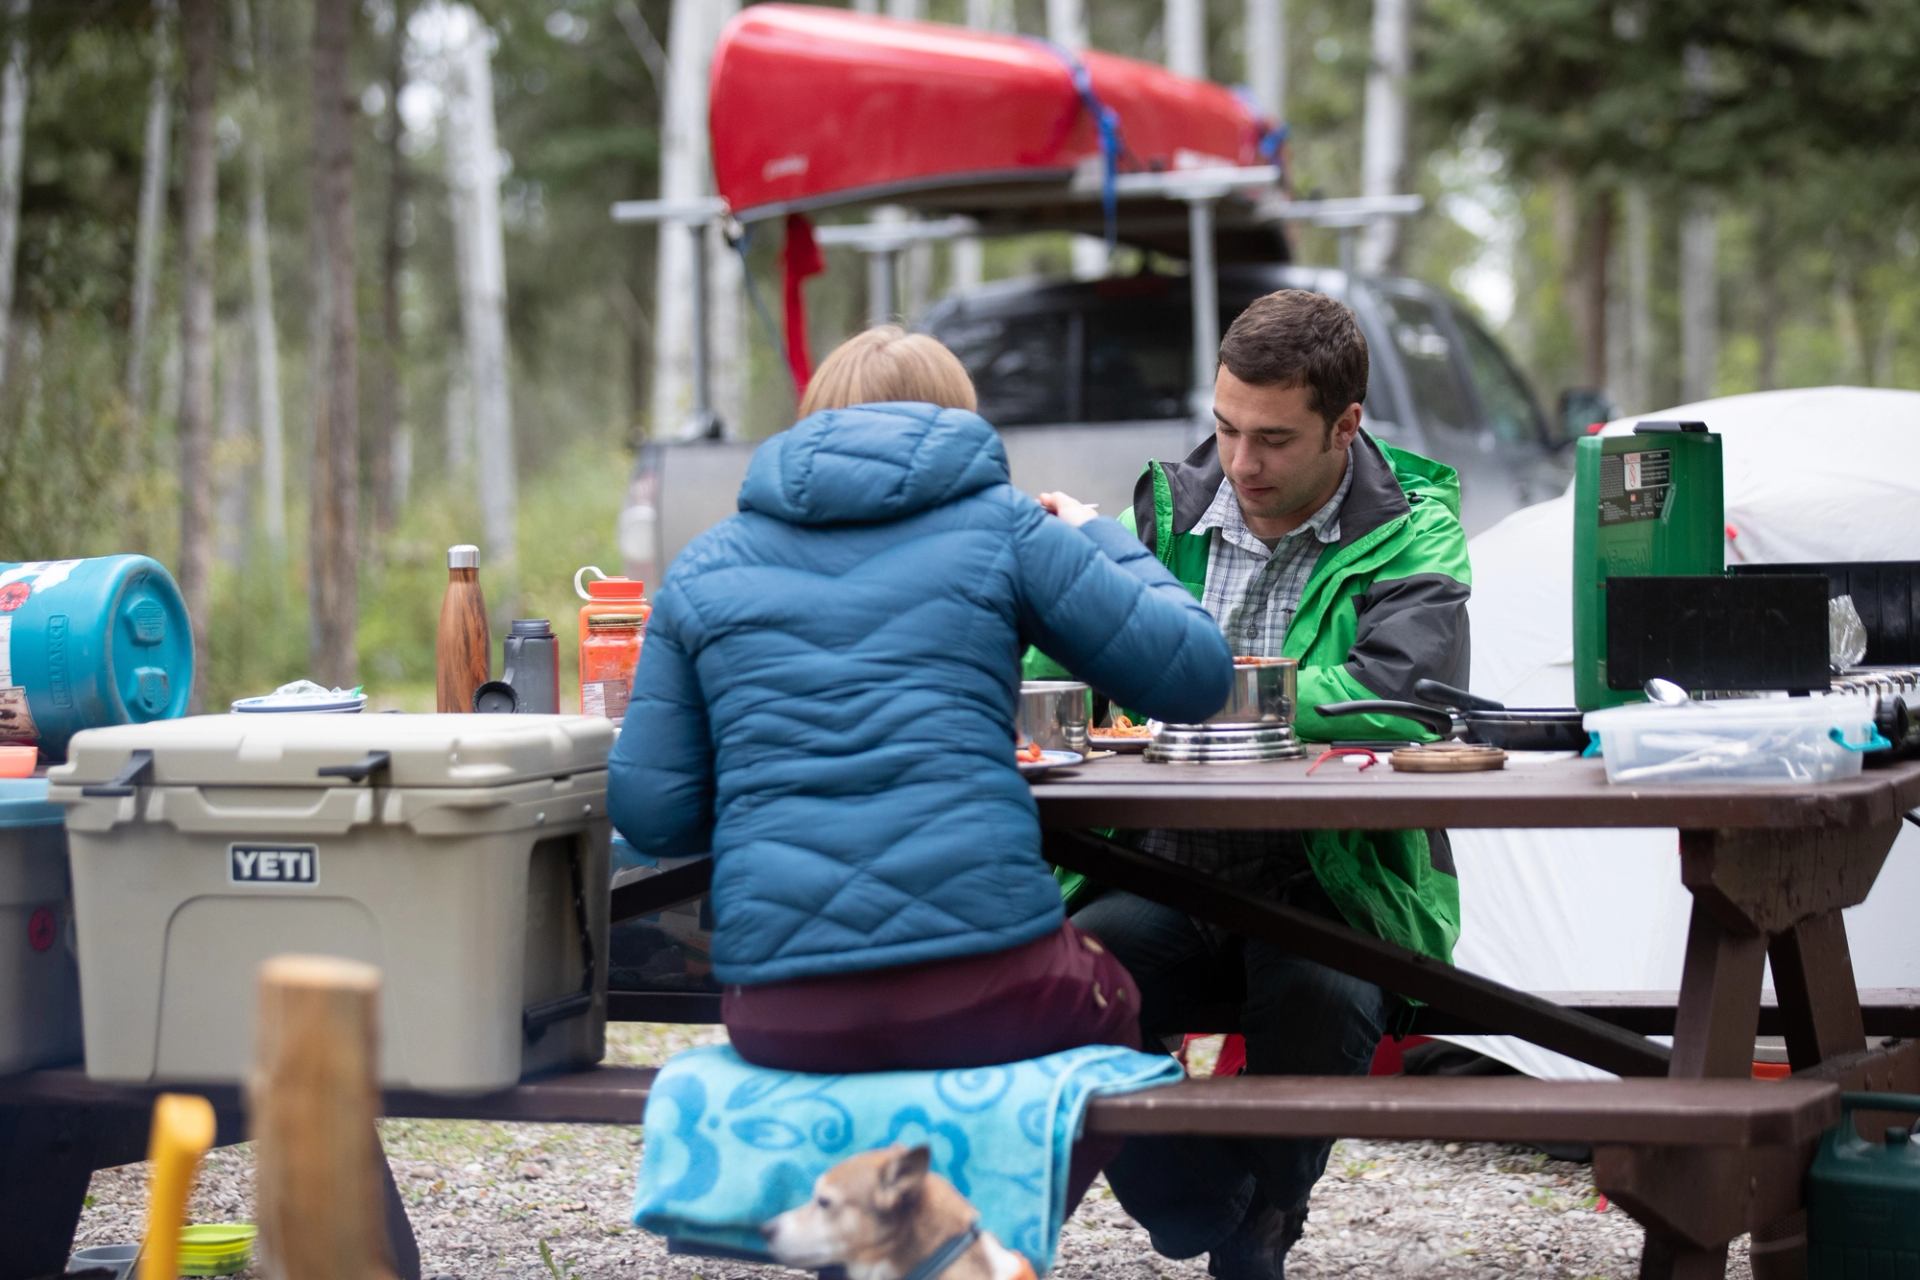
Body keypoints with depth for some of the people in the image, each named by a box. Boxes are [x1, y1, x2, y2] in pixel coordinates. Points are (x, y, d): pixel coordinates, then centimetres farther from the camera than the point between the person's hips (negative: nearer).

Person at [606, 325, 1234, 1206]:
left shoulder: (702, 568, 13)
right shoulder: (1001, 528, 6)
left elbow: (651, 813, 7)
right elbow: (1194, 674, 8)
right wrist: (1098, 540, 26)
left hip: (778, 1021, 3)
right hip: (982, 992, -3)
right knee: (1105, 1000, 32)